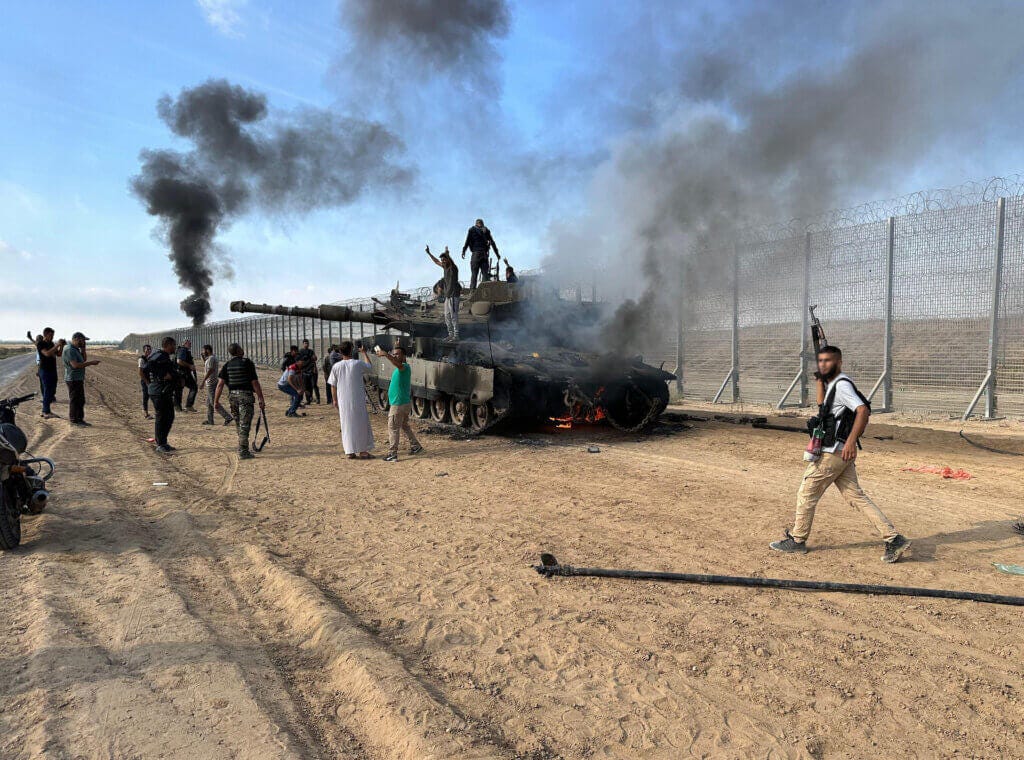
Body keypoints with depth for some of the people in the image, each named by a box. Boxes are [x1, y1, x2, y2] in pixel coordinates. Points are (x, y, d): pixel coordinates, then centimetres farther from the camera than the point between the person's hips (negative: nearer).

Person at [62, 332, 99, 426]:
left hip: (79, 379, 10)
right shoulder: (69, 350, -17)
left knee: (81, 401, 14)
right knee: (74, 401, -3)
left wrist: (83, 348, 7)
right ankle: (74, 421, 3)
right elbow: (75, 365, -26)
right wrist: (91, 363, -23)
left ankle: (80, 419, 21)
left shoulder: (76, 349, 14)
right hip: (73, 379, -10)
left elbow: (84, 360, 16)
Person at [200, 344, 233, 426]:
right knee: (209, 403, 14)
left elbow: (209, 370, -24)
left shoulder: (211, 358, -15)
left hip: (211, 383, -10)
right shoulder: (210, 358, 17)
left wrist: (203, 381, -24)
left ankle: (228, 417, -14)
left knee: (214, 403, -10)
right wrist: (203, 357, 25)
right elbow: (206, 365, 35)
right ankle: (209, 420, 18)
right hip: (211, 383, 10)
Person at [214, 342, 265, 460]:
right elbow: (255, 383, -9)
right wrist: (261, 399, -7)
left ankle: (243, 449, 28)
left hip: (232, 395, 5)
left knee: (238, 424, 17)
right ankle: (243, 452, -7)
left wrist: (216, 400, 4)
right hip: (245, 395, -5)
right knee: (244, 425, -4)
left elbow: (220, 384, 0)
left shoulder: (227, 365, 7)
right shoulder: (247, 362, -6)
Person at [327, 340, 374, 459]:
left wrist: (335, 400, 15)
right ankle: (362, 451, 11)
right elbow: (370, 367, 12)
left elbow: (333, 385, 4)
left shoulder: (336, 367, -2)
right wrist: (364, 353, 20)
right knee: (361, 424, 8)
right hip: (358, 400, -2)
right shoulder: (358, 364, -9)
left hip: (343, 401, 2)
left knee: (347, 425, 9)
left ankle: (350, 452, 11)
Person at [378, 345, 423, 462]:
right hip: (405, 403, 11)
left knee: (393, 428, -5)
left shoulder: (405, 367, -18)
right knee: (405, 426, 23)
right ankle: (415, 446, 34)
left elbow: (398, 364, -42)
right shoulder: (399, 368, 14)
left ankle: (392, 454, -1)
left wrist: (385, 355, -55)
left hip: (399, 404, -11)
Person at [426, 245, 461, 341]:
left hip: (454, 295, -9)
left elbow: (451, 261, -33)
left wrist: (447, 254, -51)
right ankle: (450, 334, 17)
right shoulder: (445, 267, 13)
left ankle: (456, 335, -6)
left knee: (453, 315, -9)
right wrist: (429, 253, 32)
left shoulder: (453, 268, -10)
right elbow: (436, 261, 29)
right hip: (447, 295, 9)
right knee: (447, 315, 11)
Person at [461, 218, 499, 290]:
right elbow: (492, 243, 16)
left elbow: (467, 241, -3)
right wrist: (497, 253, 20)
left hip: (476, 254, -2)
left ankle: (472, 291, -12)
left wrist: (463, 251, -2)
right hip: (485, 254, 2)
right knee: (485, 273, 4)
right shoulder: (486, 230, 14)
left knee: (474, 274, -4)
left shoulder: (472, 229, 8)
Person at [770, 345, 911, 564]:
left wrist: (851, 441, -34)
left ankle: (796, 541, 14)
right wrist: (820, 381, 18)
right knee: (856, 496, 10)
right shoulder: (833, 384, 15)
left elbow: (863, 410, -27)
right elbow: (822, 404, 31)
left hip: (833, 453, -10)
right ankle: (894, 539, 8)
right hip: (840, 453, 10)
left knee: (806, 494, 2)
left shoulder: (842, 384, -15)